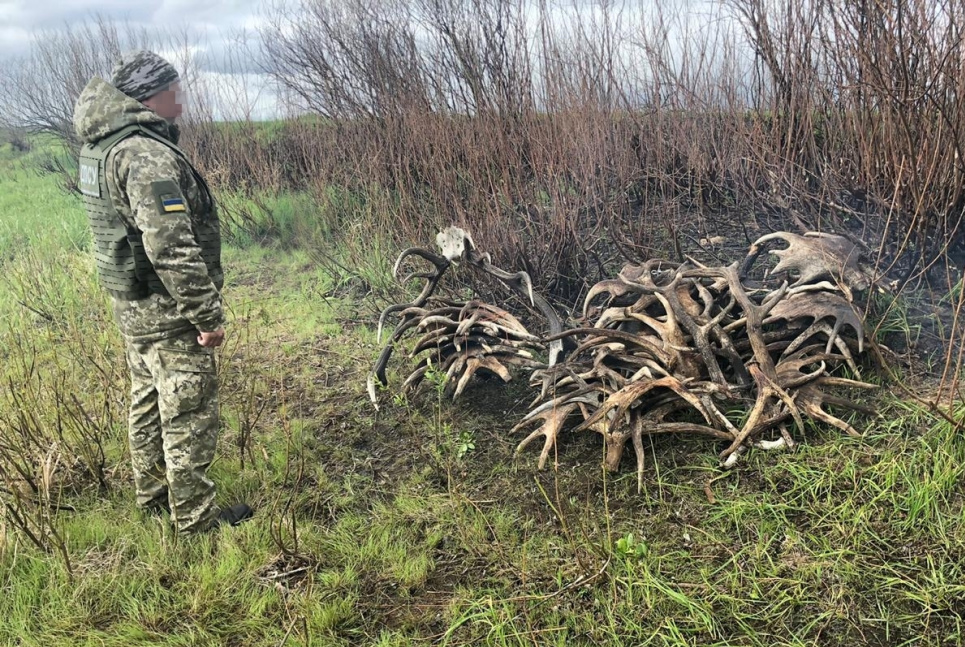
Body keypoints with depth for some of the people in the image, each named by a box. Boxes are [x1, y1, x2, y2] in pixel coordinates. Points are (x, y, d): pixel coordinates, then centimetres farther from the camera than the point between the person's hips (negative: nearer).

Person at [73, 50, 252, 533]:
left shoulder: (100, 145, 8)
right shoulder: (148, 156, -23)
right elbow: (171, 248, -28)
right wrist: (208, 314, -23)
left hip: (131, 302, 10)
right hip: (167, 310, -10)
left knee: (148, 401, 21)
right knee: (189, 414, 1)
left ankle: (153, 498, 37)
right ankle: (196, 519, 13)